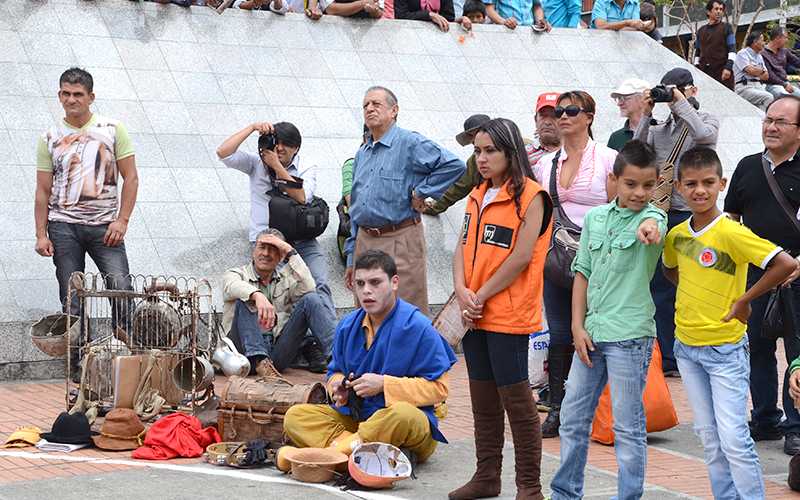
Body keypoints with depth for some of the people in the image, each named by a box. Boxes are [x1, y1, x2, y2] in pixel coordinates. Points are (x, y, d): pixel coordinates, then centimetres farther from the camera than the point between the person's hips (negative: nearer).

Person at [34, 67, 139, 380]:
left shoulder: (112, 130, 5)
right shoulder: (50, 138, 9)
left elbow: (130, 178, 3)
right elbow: (43, 191, 9)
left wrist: (121, 220, -7)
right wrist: (41, 234, 1)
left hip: (104, 225, -1)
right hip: (64, 226, 1)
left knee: (121, 286, -16)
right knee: (71, 301, 2)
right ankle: (77, 368, 7)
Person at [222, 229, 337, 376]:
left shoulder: (286, 279, 21)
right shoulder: (236, 274, 12)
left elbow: (308, 289, -3)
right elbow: (233, 286, -16)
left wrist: (290, 252, -2)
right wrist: (257, 295, -37)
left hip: (278, 353, 2)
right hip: (248, 349, -2)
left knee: (310, 299, -13)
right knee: (244, 300, -25)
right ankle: (259, 361, -40)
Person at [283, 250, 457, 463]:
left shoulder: (418, 328, -10)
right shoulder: (347, 325, 9)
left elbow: (439, 387, -13)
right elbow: (335, 372, 23)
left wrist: (384, 384, -17)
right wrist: (339, 387, -2)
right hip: (354, 417, 6)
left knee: (402, 414, -42)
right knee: (295, 416, -14)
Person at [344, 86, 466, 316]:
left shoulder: (410, 144, -6)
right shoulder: (361, 155, 18)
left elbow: (454, 165, -17)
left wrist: (421, 191, -12)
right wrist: (351, 259, 19)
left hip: (399, 242, -7)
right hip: (364, 243, 7)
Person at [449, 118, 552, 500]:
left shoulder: (530, 196, -9)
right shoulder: (478, 196, 14)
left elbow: (521, 257, -15)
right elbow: (463, 247, 11)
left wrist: (481, 296, -13)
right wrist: (462, 292, -6)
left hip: (509, 316, -7)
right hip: (474, 314, 7)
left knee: (516, 398, -3)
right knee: (482, 397, 13)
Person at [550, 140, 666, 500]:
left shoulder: (652, 217, -7)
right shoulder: (595, 217, 8)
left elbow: (654, 224, -33)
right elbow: (582, 274, 10)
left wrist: (649, 228, -58)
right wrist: (578, 328, 2)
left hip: (630, 335, -5)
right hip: (591, 332, 6)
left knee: (628, 426, 1)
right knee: (572, 416, 14)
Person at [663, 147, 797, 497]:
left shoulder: (731, 233, -18)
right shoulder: (676, 235, 2)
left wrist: (743, 299, -16)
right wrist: (695, 295, 8)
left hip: (725, 349, -6)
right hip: (686, 346, 7)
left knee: (733, 438, -8)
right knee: (709, 437, 13)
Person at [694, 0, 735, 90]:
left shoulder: (726, 28, 7)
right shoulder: (701, 30, 18)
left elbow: (732, 50, -1)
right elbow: (697, 52, 22)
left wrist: (728, 67, -13)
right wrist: (696, 69, 11)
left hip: (722, 72, -4)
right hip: (704, 71, 4)